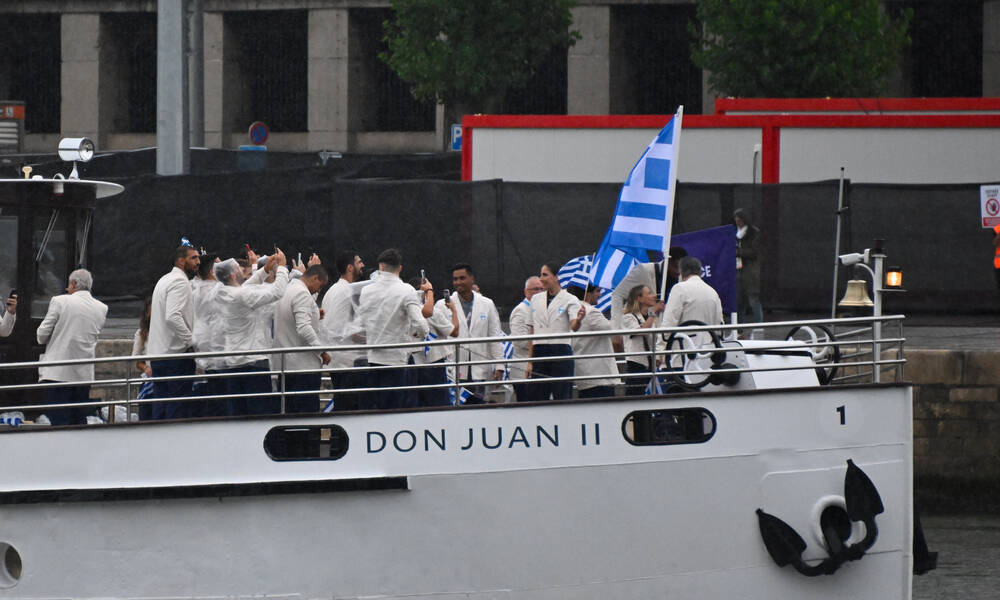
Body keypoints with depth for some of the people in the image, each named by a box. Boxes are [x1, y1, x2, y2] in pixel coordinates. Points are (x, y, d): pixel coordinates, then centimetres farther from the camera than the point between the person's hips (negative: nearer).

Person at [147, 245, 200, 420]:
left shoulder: (164, 280, 19)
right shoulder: (180, 282, -12)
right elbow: (173, 317, -24)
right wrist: (191, 340, -17)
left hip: (157, 353, 10)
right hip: (176, 354, -10)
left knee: (160, 410, 9)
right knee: (178, 411, -8)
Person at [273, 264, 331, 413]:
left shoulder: (287, 290, 15)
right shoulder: (302, 294, -15)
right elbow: (304, 328, -24)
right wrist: (322, 351, -19)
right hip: (304, 366, -10)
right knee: (308, 412, -8)